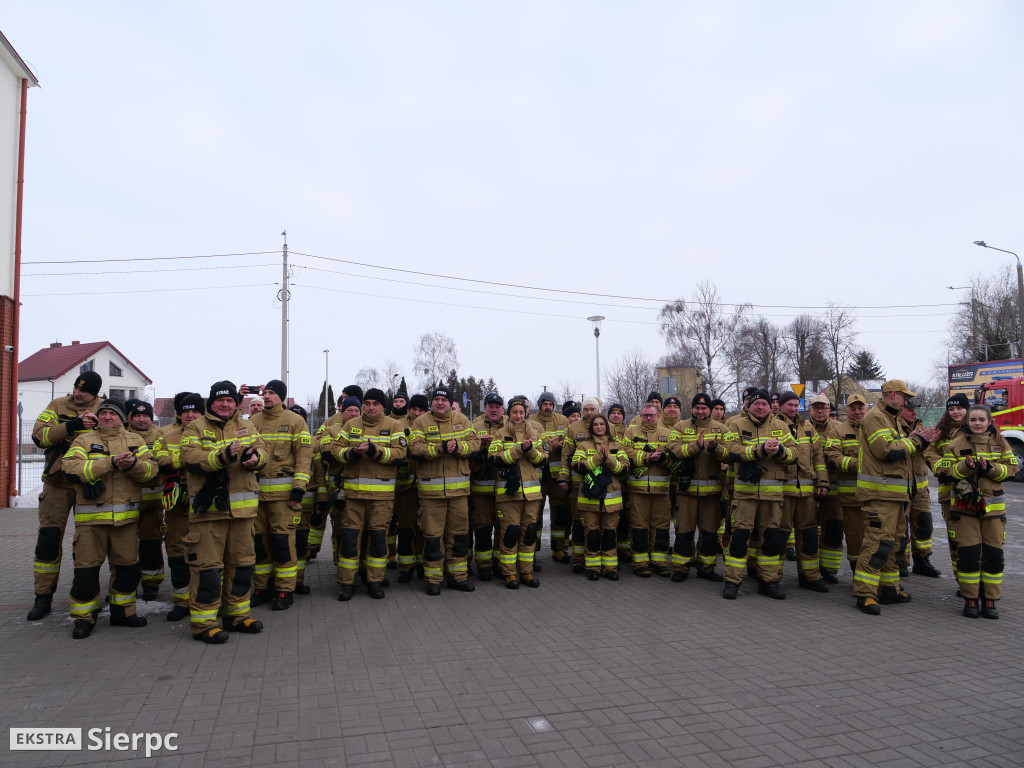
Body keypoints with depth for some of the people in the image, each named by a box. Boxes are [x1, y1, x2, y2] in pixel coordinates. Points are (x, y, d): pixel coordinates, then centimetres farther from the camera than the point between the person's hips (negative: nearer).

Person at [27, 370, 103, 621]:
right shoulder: (57, 406, 5)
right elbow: (39, 435, -9)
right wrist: (71, 426, -21)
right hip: (58, 483, 1)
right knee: (48, 538, 1)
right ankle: (43, 597, 12)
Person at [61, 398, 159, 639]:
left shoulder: (135, 440, 12)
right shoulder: (84, 440, 5)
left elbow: (151, 469, 0)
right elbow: (72, 468, -13)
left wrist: (134, 465, -21)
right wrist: (111, 463, -21)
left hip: (126, 517, 2)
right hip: (91, 517, -2)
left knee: (127, 566, 10)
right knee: (87, 568, 1)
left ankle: (122, 611, 25)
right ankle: (83, 617, 15)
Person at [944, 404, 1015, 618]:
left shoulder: (999, 442, 6)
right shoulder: (956, 444, 2)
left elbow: (1012, 468, 1)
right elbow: (948, 470, -3)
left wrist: (990, 468, -16)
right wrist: (966, 466, -22)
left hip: (993, 506, 2)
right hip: (965, 505, -2)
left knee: (993, 553, 4)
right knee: (968, 553, -2)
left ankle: (989, 600, 16)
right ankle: (970, 599, 10)